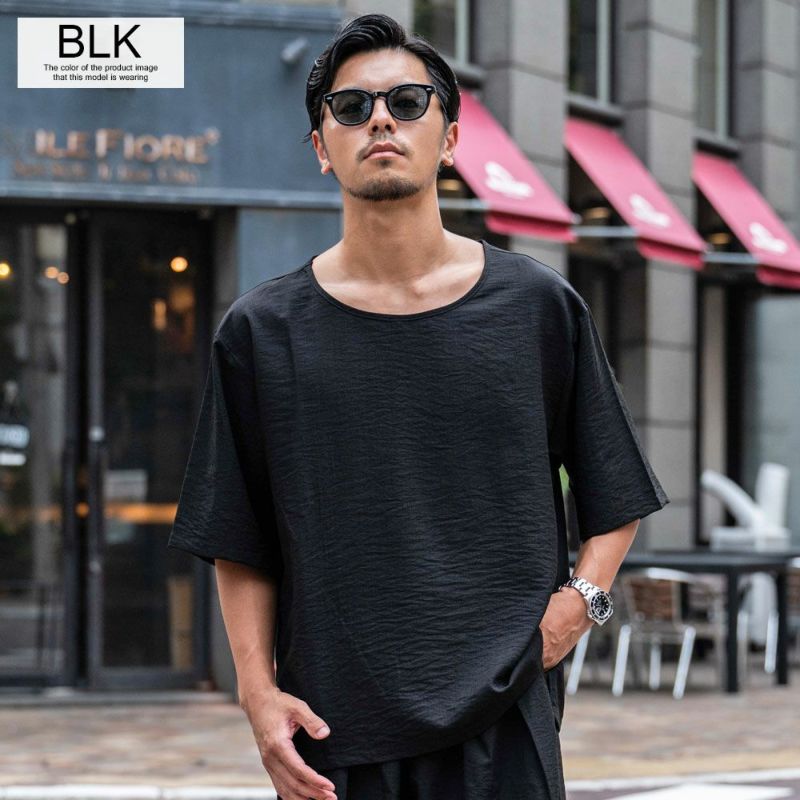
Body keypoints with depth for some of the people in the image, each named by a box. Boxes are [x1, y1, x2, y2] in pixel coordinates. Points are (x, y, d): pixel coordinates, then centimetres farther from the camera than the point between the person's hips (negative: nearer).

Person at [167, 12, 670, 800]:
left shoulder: (539, 307, 3)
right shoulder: (262, 331, 3)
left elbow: (614, 499, 12)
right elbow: (239, 547, 7)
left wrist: (583, 596, -4)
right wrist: (259, 692, -3)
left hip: (503, 724, 0)